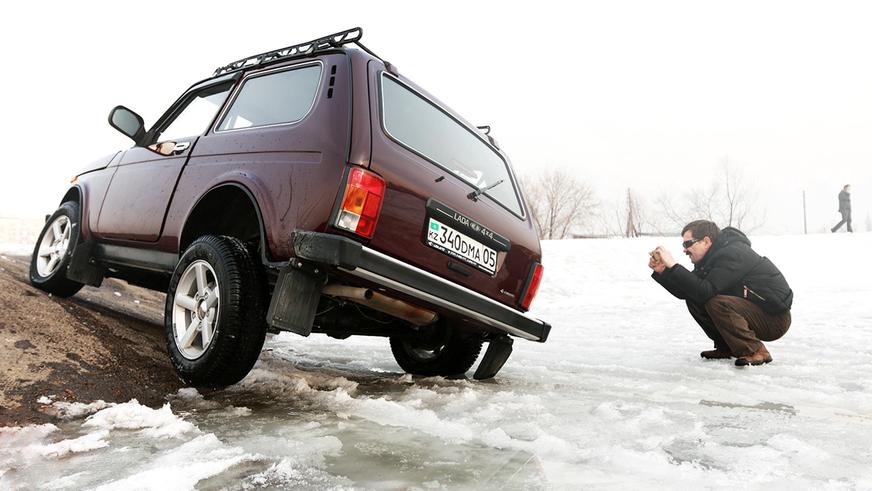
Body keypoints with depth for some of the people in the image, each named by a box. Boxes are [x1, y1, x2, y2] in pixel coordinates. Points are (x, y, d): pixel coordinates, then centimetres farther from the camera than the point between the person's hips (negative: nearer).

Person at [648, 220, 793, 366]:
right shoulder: (712, 257, 6)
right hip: (750, 307, 9)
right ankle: (727, 347, 9)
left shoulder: (731, 254, -22)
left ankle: (756, 352, -16)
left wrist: (673, 265, -33)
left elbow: (706, 291, -34)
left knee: (717, 303, -31)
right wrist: (662, 271, -9)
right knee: (694, 300, -2)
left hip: (775, 318, -9)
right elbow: (685, 292, 3)